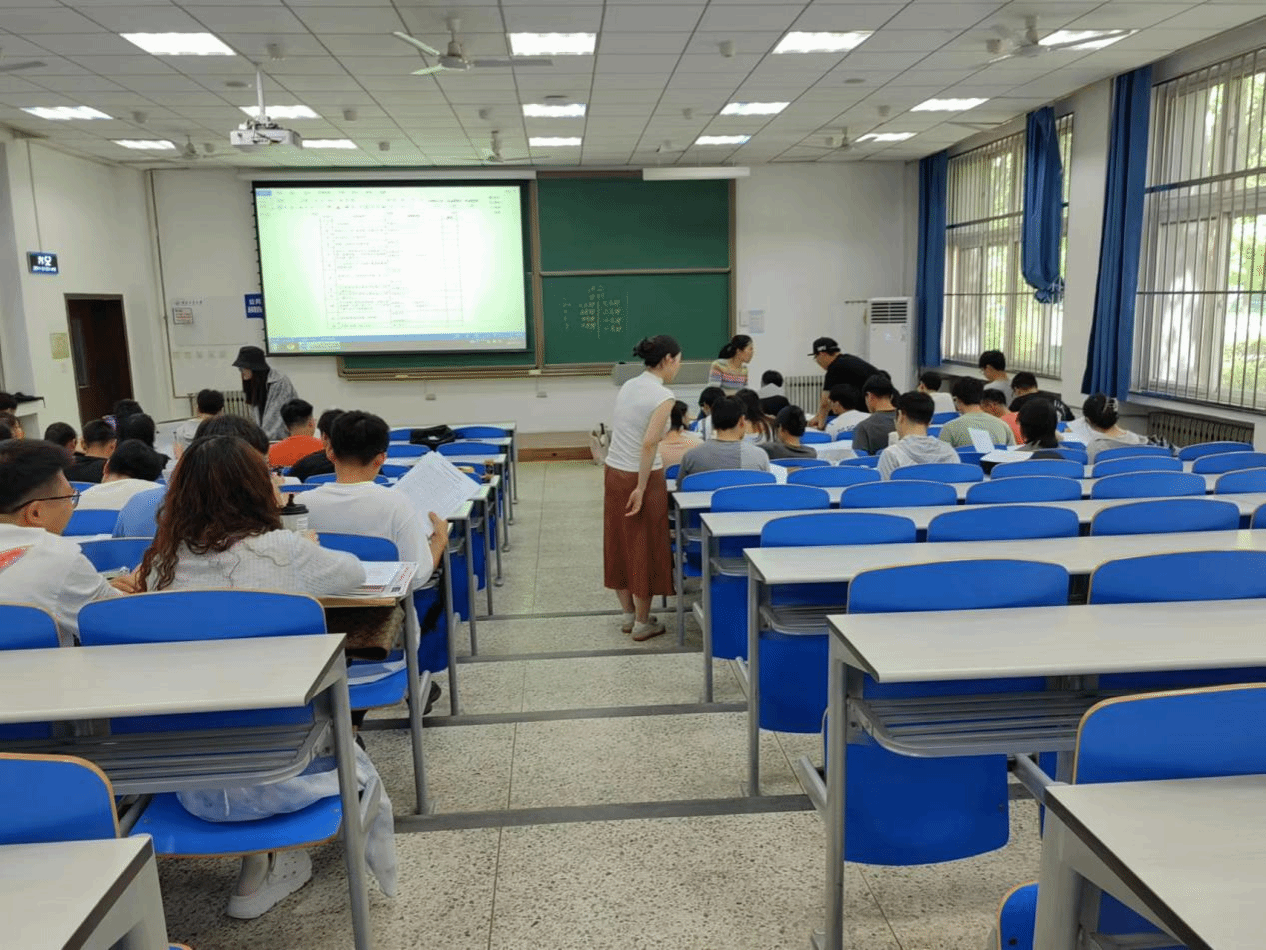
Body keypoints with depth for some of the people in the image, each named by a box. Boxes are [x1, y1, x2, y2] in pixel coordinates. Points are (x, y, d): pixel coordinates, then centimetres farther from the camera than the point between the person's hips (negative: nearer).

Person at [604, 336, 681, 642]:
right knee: (644, 547, 6)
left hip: (613, 473, 8)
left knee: (620, 544, 15)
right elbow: (648, 443, -24)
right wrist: (642, 487, -19)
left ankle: (628, 615, 30)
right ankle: (643, 623, 18)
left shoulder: (628, 386, 8)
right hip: (642, 477, -7)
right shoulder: (663, 396, -15)